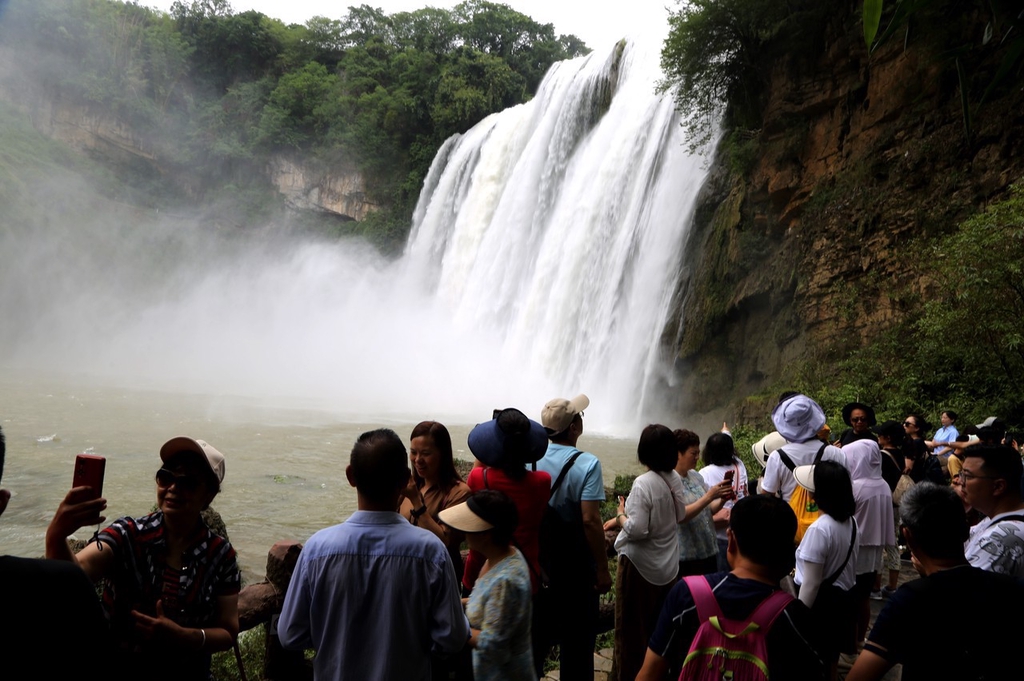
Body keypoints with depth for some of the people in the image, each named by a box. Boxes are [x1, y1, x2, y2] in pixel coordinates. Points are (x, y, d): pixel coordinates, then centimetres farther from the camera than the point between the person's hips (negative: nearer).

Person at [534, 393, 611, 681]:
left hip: (535, 558, 5)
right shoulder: (586, 464, -19)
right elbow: (590, 520, -23)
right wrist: (602, 568, -15)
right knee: (577, 636, 10)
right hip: (574, 561, -5)